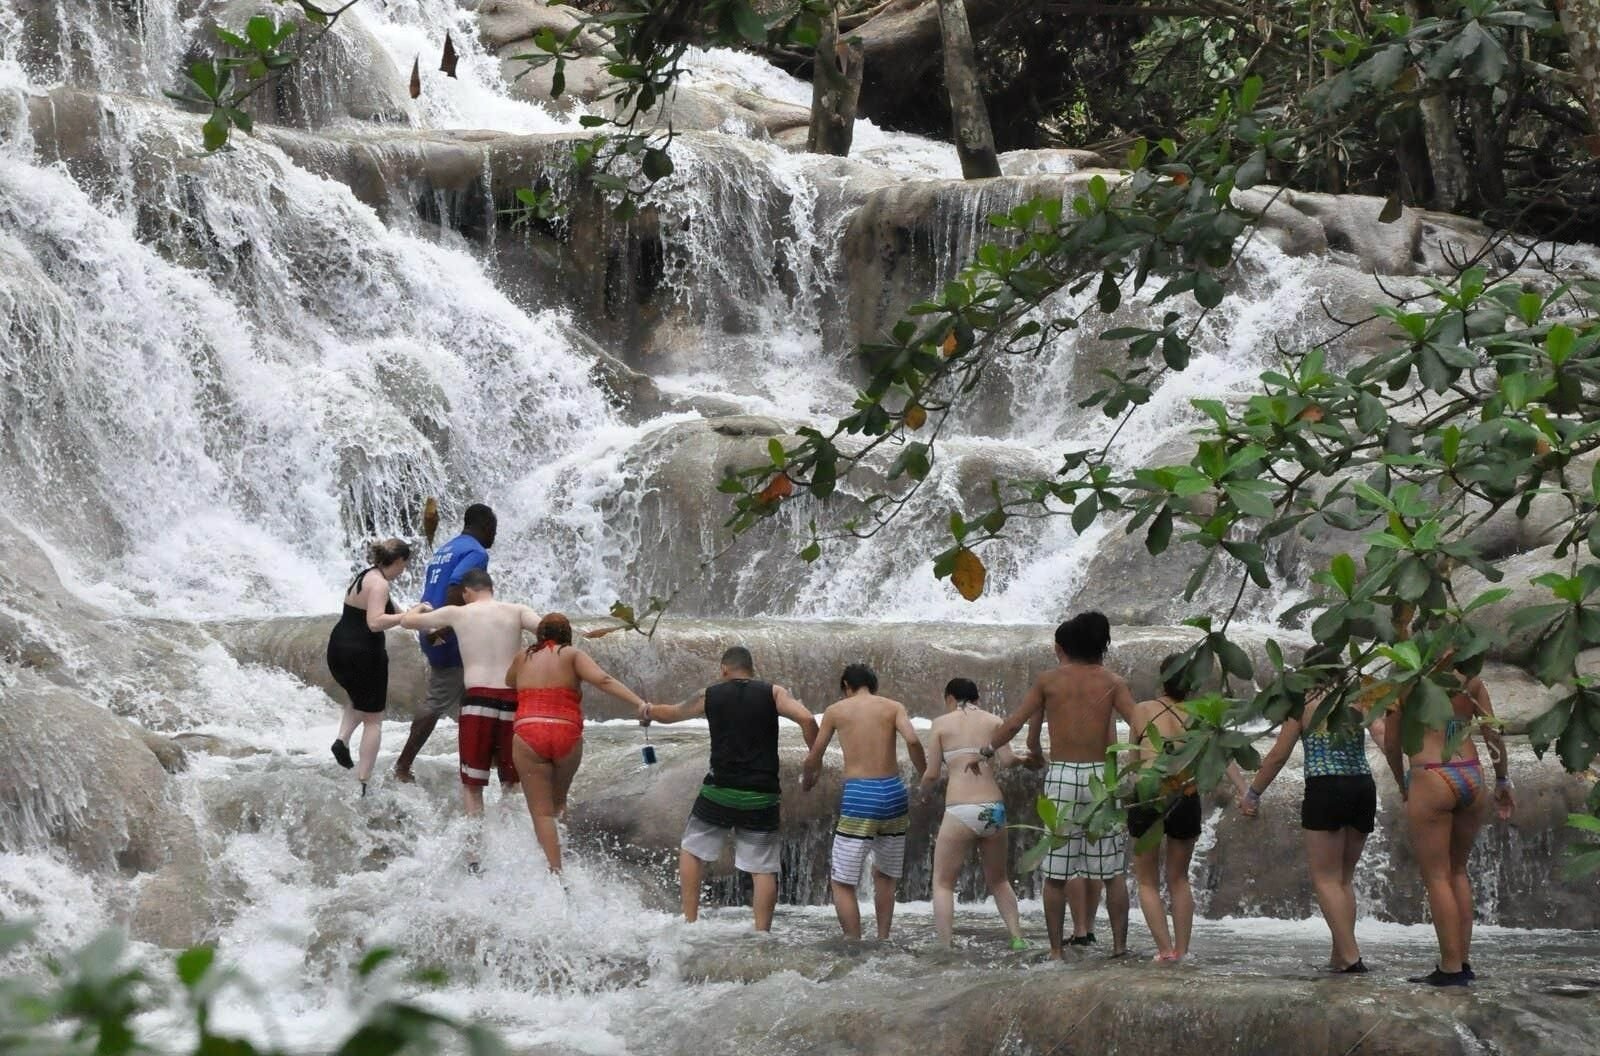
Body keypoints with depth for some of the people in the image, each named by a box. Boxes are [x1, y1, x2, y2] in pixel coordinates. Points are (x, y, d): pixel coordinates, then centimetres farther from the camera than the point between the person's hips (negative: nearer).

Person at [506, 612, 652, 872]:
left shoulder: (523, 658, 17)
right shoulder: (572, 655, 8)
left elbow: (508, 681, 36)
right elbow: (602, 680, -8)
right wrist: (639, 703, -16)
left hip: (527, 736, 0)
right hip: (567, 735, 0)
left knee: (542, 812, 0)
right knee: (557, 803, 20)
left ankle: (555, 871, -16)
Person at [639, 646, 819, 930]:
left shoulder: (710, 696, 5)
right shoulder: (773, 693, 1)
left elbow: (672, 713, 22)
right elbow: (806, 719, -14)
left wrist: (648, 711, 44)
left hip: (719, 792, 0)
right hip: (761, 797, 0)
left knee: (691, 851, 19)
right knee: (764, 869, 5)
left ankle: (689, 921, 15)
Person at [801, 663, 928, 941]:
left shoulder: (836, 710, 9)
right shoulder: (893, 707, 9)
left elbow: (813, 759, 13)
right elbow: (912, 740, -10)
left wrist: (806, 781, 34)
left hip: (858, 796, -3)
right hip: (893, 793, 3)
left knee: (842, 883, 3)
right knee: (884, 875, 23)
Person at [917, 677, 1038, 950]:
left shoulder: (942, 723, 6)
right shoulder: (994, 721, 10)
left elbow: (931, 774, 4)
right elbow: (1006, 760, -5)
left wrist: (923, 792, 24)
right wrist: (1026, 759, 14)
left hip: (960, 812, -3)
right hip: (994, 810, 3)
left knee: (943, 883, 7)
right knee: (999, 881, 22)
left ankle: (944, 947, -5)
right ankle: (1018, 940, 12)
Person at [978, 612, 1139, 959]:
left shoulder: (1048, 681, 4)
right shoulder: (1111, 682, 5)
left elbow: (1014, 723, 7)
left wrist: (985, 753, 19)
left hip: (1062, 776, -1)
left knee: (1057, 872, 4)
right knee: (1112, 871, 7)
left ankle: (1056, 949, 3)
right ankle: (1119, 945, 7)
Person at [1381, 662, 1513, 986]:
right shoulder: (1470, 679, 6)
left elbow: (1392, 745, 2)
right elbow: (1493, 734, 7)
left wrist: (1403, 785, 19)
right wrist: (1503, 782, 19)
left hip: (1431, 781, -5)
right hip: (1473, 779, 5)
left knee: (1437, 877, 3)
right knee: (1457, 870, 19)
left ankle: (1451, 968, -1)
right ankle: (1464, 961, 17)